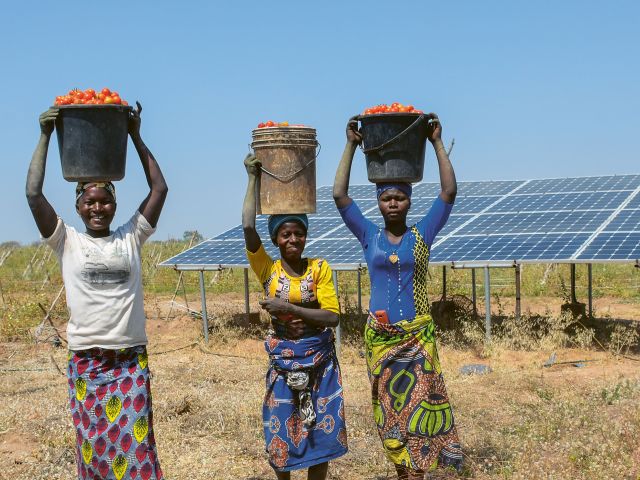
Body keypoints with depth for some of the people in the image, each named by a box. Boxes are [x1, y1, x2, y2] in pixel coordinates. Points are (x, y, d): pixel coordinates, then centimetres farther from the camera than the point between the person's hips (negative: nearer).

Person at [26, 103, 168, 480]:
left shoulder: (130, 238, 5)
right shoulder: (67, 241, 2)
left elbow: (160, 189, 2)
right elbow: (33, 194, -7)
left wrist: (135, 136, 4)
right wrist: (46, 137, -3)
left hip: (132, 361, 1)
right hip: (86, 363, 0)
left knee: (136, 447, 2)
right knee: (93, 449, 7)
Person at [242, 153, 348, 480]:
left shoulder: (320, 268, -5)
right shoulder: (268, 270, -5)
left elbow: (332, 317, -13)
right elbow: (248, 227, -19)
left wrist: (288, 307, -23)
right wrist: (253, 178, -16)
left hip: (320, 360, 0)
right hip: (283, 361, 0)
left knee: (320, 432, 6)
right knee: (281, 435, 7)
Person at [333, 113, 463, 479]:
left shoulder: (422, 235, 1)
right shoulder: (370, 236, 4)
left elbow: (449, 192, -7)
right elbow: (340, 195, -3)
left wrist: (437, 143, -8)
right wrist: (351, 146, -3)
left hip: (417, 335, -2)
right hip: (380, 336, 2)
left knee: (418, 406, -4)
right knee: (389, 408, 8)